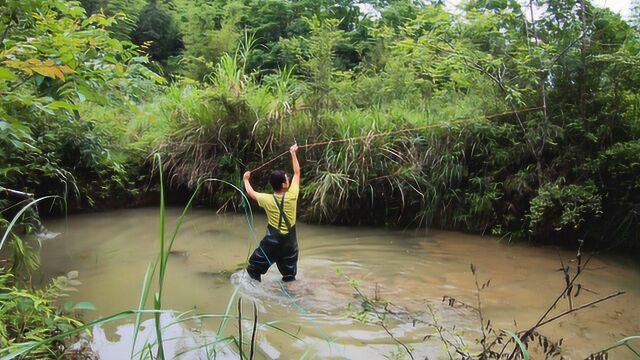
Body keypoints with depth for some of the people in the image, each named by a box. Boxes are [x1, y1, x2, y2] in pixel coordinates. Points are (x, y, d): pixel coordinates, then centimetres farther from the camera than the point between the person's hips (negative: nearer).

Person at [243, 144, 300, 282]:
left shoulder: (267, 200, -15)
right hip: (289, 240, 1)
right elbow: (297, 172, -3)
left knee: (254, 268, 16)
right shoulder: (292, 196, -16)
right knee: (290, 274, 14)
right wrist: (293, 153, 6)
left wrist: (246, 179, 24)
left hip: (272, 240, -1)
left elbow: (251, 192, 6)